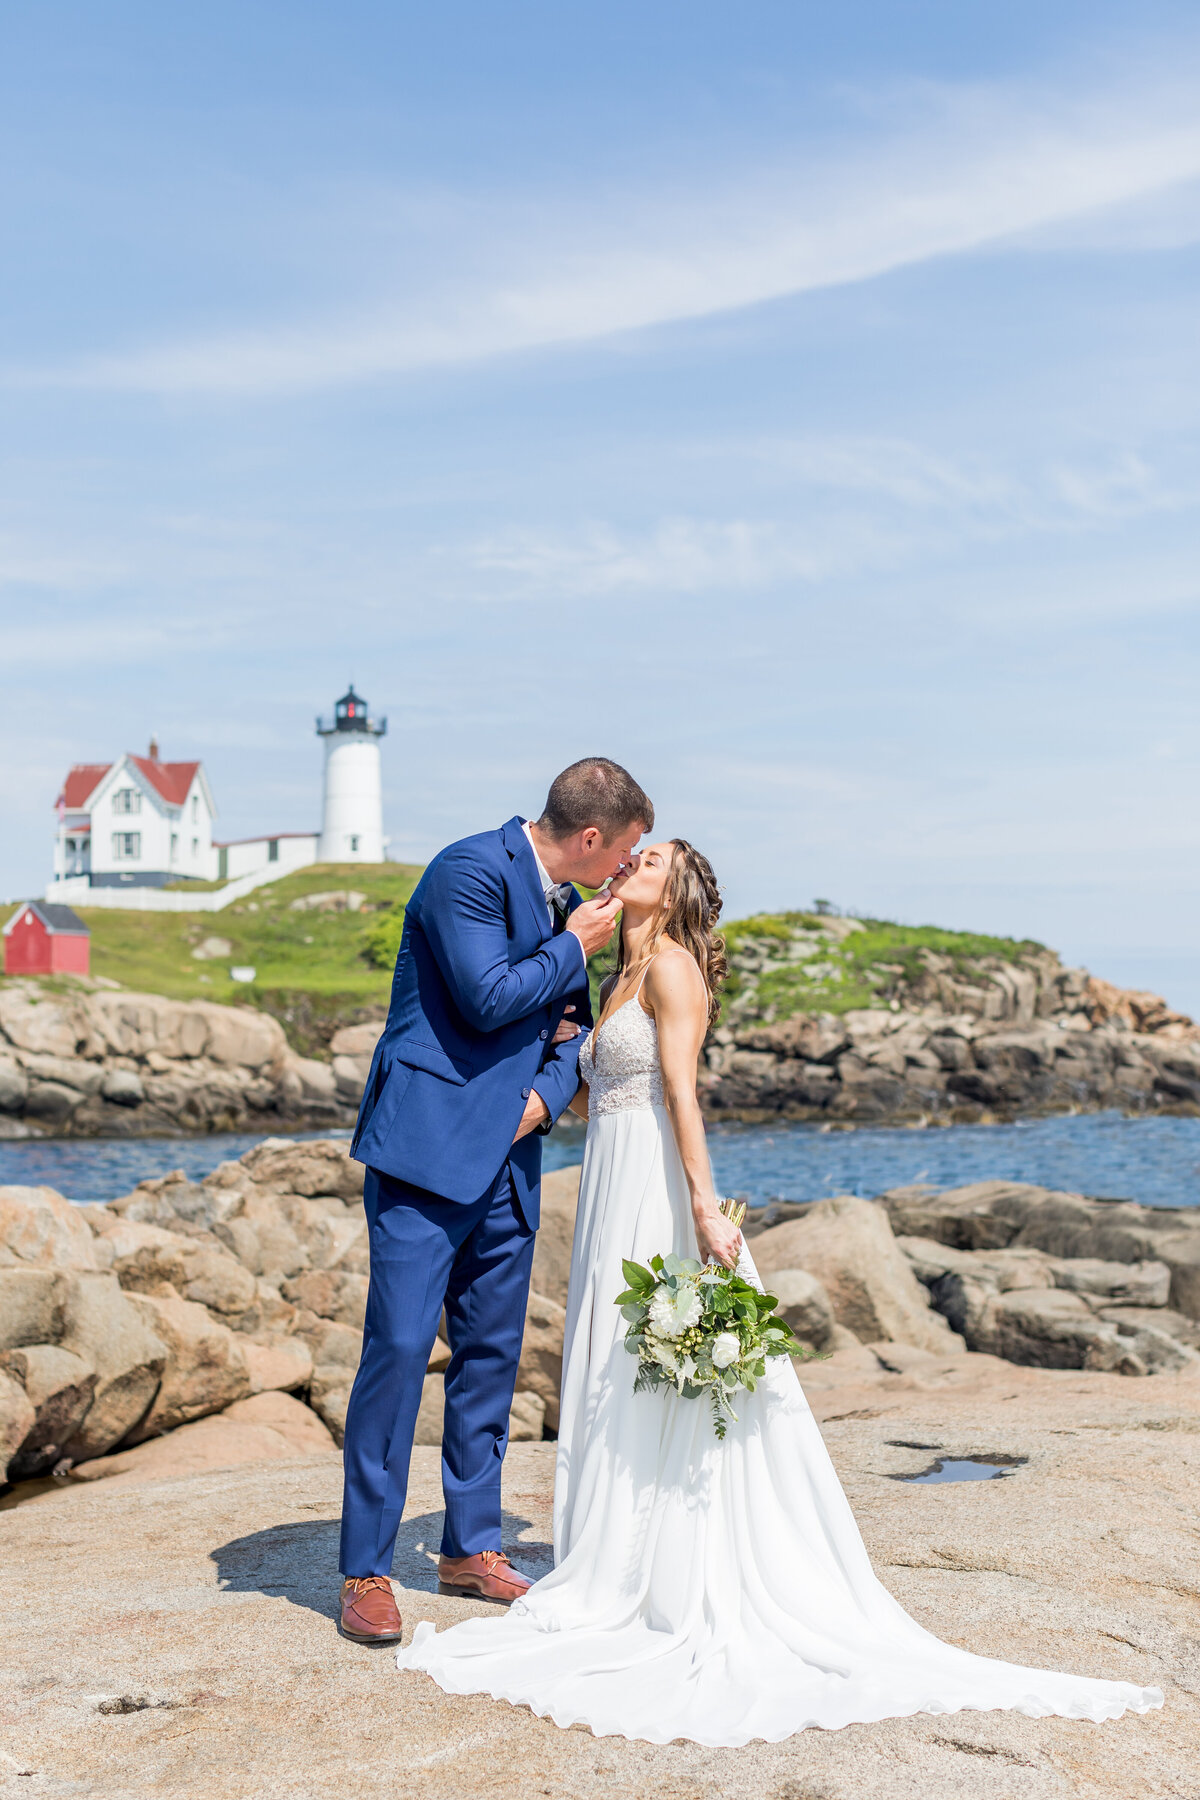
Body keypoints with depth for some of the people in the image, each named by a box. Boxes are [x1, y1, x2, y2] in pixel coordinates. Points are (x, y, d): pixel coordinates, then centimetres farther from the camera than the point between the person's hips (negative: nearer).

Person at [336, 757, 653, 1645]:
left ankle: (472, 1546, 23)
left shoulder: (567, 903, 13)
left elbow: (573, 1023, 17)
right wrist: (574, 947, -8)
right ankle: (366, 1572, 0)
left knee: (492, 1353, 11)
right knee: (399, 1347, -8)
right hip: (426, 1148, -8)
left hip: (507, 1161, 8)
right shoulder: (471, 870, -12)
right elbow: (488, 998, -20)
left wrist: (545, 1095, -3)